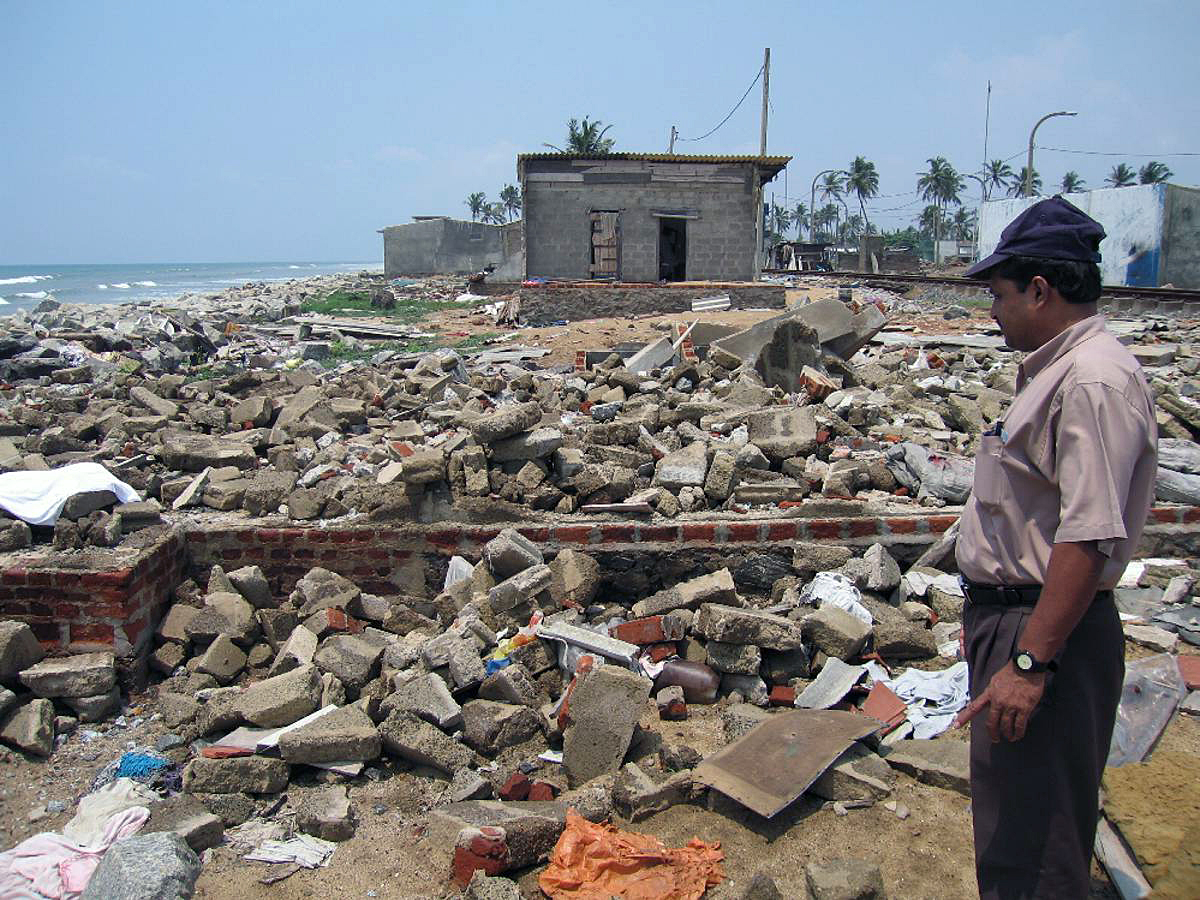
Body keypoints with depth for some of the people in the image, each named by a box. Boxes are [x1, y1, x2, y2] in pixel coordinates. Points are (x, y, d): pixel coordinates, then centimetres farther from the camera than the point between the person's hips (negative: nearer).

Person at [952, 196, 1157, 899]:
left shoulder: (1096, 380, -20)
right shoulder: (1056, 370, 14)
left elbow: (1090, 538, -27)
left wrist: (1031, 661, -27)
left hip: (1048, 631, -10)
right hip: (1012, 616, 11)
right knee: (1008, 827, 24)